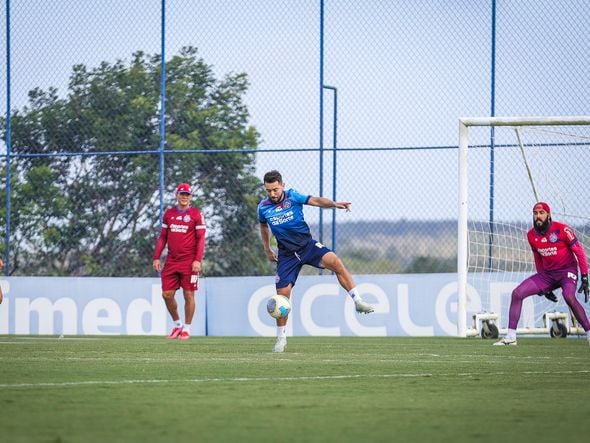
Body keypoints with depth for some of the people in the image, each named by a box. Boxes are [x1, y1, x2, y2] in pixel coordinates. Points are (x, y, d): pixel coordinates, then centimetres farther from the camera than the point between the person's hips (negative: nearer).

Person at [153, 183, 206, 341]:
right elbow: (162, 237, 15)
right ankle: (177, 324, 19)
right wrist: (156, 258, 7)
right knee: (167, 294, 2)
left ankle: (187, 328, 9)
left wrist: (198, 260, -13)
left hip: (189, 262, -4)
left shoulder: (196, 214, -2)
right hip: (172, 261, 4)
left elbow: (201, 239, -4)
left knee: (189, 295, -1)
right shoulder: (169, 213, 11)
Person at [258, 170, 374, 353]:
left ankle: (358, 301, -22)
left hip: (308, 246, -1)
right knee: (282, 295, -5)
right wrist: (267, 250, 22)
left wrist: (334, 204, -39)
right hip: (287, 254, 1)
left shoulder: (292, 197, -7)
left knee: (334, 261, -27)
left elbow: (316, 201, -21)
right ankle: (281, 339, 11)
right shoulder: (263, 207, -2)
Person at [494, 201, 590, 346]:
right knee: (517, 293, -5)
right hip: (547, 273, 6)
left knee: (569, 296, -35)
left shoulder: (562, 230, -15)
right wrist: (544, 287, 17)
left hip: (567, 270, -6)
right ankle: (510, 338, 1)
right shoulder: (531, 235, 1)